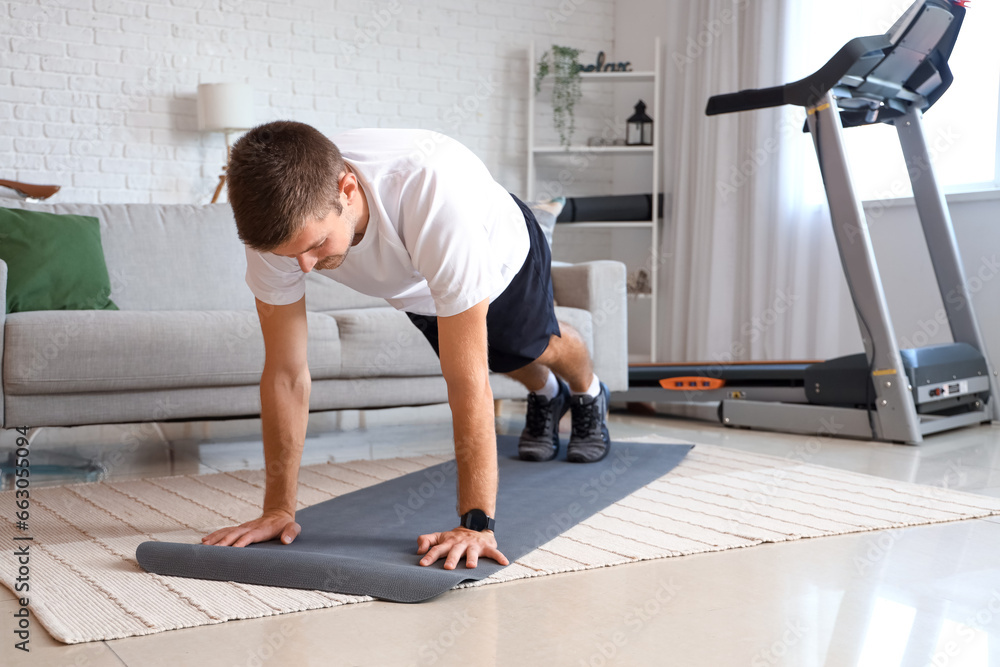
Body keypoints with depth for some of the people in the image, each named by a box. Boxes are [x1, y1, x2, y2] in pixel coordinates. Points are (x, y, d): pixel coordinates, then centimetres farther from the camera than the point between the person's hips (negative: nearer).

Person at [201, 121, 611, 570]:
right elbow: (286, 374, -31)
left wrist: (476, 524, -49)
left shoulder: (433, 193, -54)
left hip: (501, 250, -3)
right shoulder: (279, 219, -41)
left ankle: (588, 395, 61)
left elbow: (467, 379, -51)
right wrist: (278, 509, -29)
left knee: (540, 345, 25)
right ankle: (546, 397, 63)